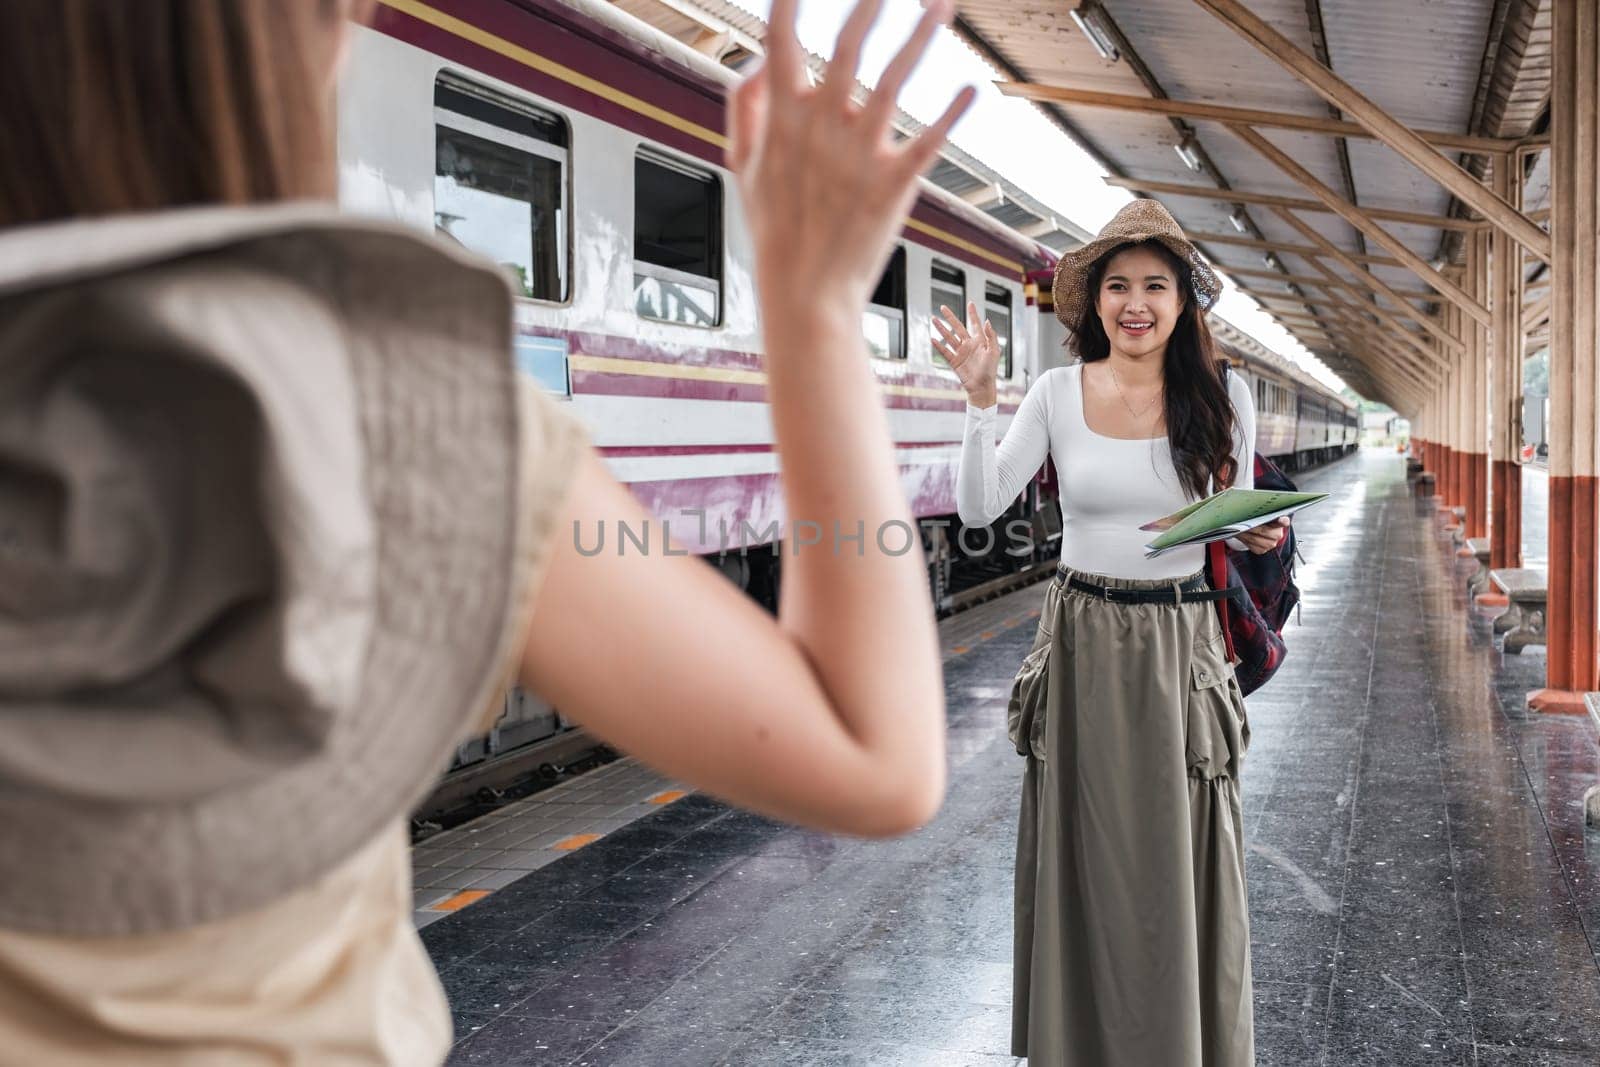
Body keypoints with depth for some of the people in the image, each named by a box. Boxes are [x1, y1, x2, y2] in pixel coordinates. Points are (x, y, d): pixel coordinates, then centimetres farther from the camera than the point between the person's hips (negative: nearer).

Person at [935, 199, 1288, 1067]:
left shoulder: (1222, 398, -2)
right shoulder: (1059, 393, -2)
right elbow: (979, 508, -8)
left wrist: (1257, 536, -15)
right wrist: (980, 397, -17)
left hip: (1180, 646, 0)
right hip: (1082, 643, 1)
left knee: (1179, 860, 5)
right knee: (1085, 855, 10)